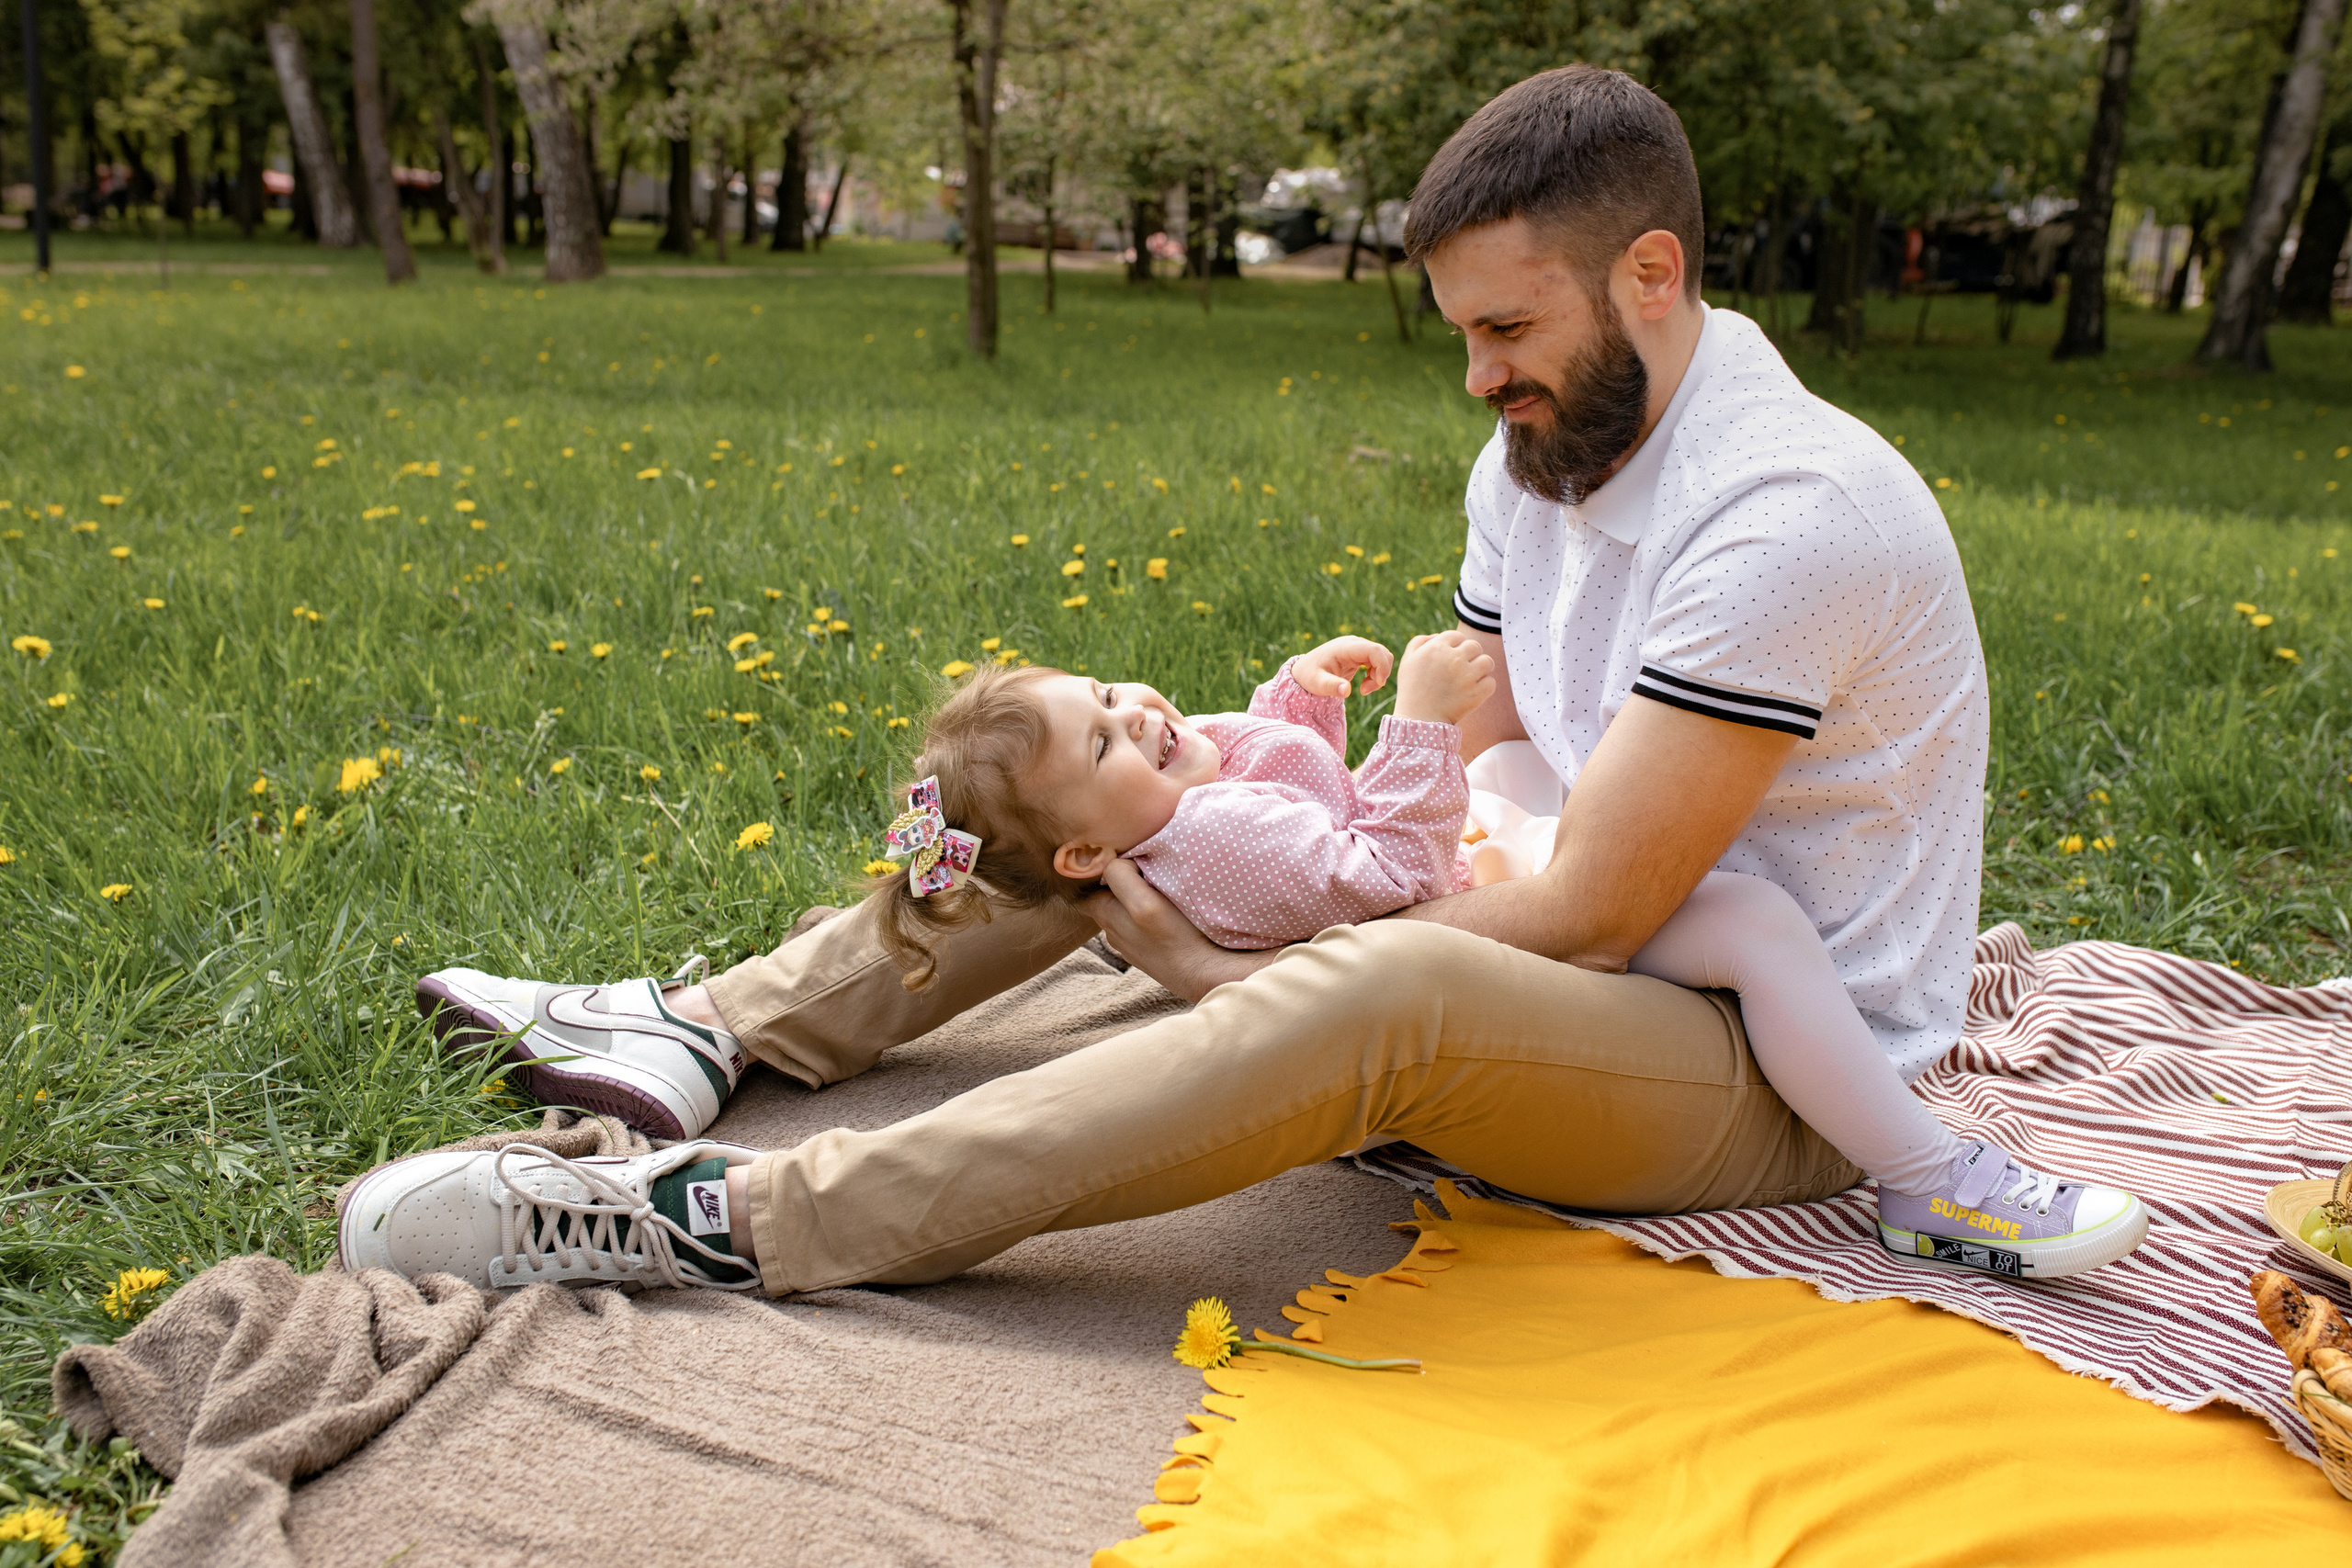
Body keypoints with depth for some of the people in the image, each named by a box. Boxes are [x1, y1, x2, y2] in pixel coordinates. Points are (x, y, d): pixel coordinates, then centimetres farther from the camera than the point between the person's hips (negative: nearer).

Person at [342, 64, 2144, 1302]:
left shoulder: (1789, 517, -26)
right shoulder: (1542, 457, 3)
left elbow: (1587, 918, -27)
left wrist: (1232, 976, -21)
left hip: (1783, 1078, -8)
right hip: (1620, 962, 8)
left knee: (1394, 989, -41)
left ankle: (731, 1218, -37)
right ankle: (717, 1028, -1)